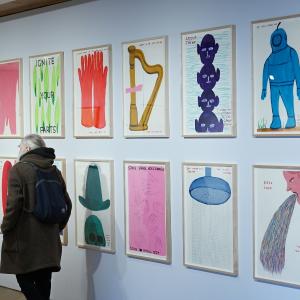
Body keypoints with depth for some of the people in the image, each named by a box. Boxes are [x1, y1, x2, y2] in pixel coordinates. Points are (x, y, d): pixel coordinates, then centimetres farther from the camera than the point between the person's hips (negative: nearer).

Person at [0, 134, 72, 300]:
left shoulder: (18, 169, -11)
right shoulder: (54, 171, 7)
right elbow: (66, 204, 9)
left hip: (24, 238, -6)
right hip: (49, 239, 6)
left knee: (25, 280, 5)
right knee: (43, 282, 15)